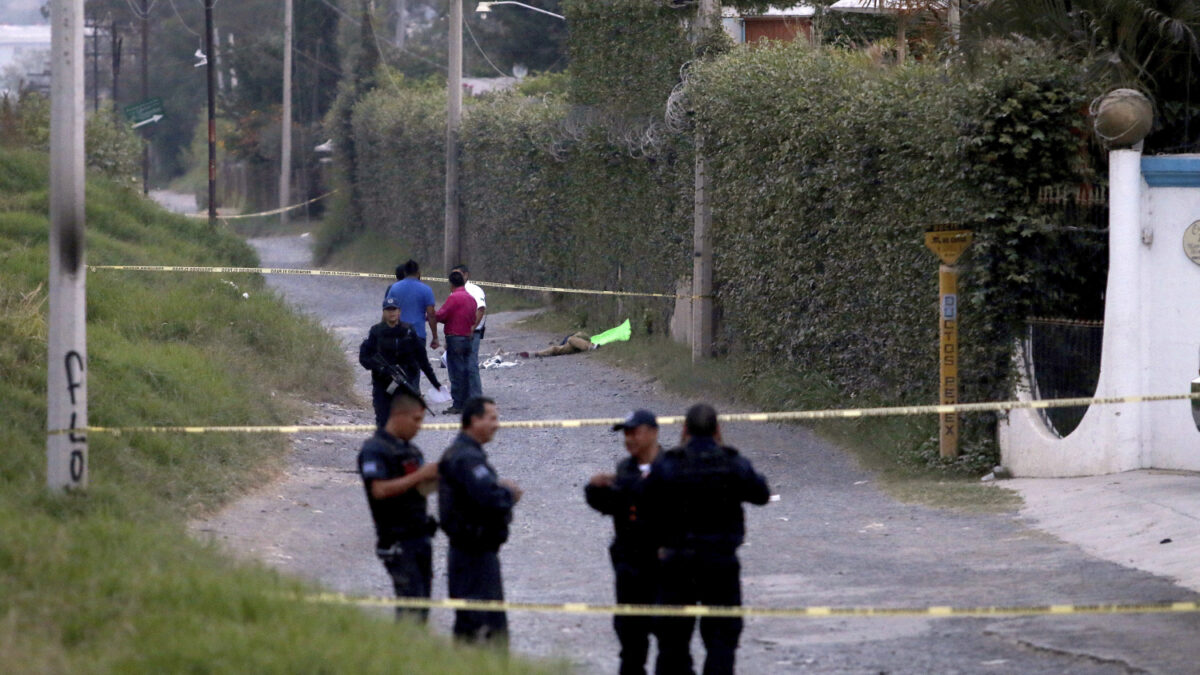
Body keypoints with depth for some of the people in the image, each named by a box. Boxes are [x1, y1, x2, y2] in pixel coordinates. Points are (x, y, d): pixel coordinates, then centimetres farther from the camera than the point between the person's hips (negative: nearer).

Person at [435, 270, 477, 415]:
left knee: (456, 372, -6)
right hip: (467, 337, 8)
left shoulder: (454, 298, -13)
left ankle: (457, 405, -6)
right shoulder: (471, 298, 12)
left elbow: (440, 316, -14)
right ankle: (466, 403, 13)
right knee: (465, 372, 11)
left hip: (455, 339, -8)